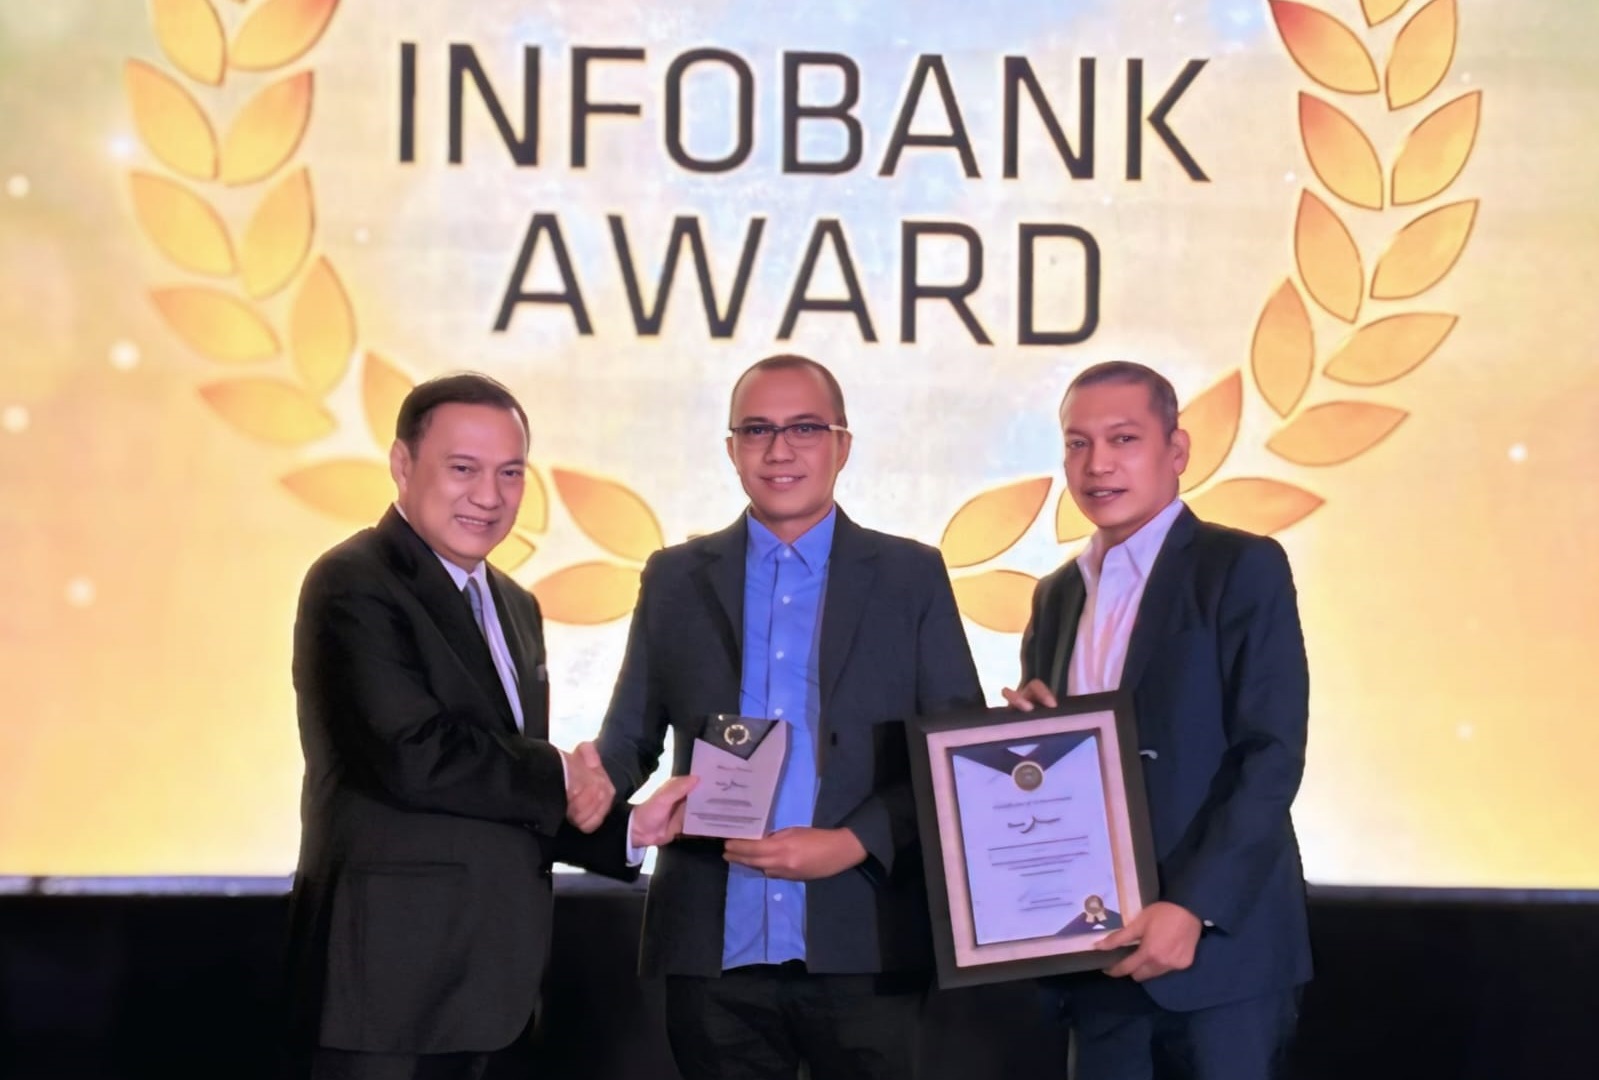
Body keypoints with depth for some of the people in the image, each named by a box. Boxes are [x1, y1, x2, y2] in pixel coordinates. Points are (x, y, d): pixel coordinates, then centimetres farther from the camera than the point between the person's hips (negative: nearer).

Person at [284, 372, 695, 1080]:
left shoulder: (513, 606, 17)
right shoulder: (354, 587, -10)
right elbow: (414, 758, -23)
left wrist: (630, 827, 3)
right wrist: (558, 777, -9)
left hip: (492, 988, 8)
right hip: (390, 990, -8)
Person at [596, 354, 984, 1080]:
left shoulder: (911, 576, 5)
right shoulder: (675, 579, 11)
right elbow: (631, 737, 11)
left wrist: (855, 842, -11)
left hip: (865, 947, -1)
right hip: (714, 949, 2)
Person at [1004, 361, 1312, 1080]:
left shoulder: (1242, 569, -5)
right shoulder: (1058, 595, 14)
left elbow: (1271, 757, -12)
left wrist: (1193, 907, -20)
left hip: (1218, 942, -5)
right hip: (1095, 948, 6)